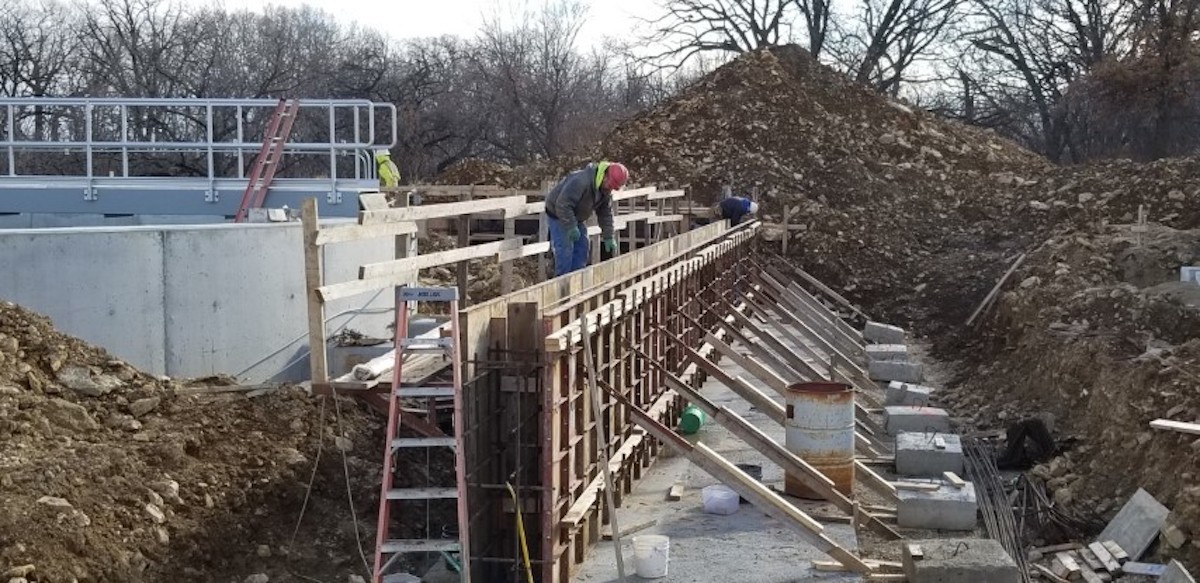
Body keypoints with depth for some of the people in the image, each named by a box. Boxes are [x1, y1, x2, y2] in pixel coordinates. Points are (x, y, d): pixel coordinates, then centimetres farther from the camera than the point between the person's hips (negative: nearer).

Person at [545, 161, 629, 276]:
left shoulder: (606, 191, -7)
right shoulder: (581, 181, -36)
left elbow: (605, 214, 2)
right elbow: (562, 204, -36)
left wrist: (608, 237, -2)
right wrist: (571, 227, -32)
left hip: (576, 217, 9)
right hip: (559, 215, -8)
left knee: (582, 248, 4)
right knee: (565, 249, -14)